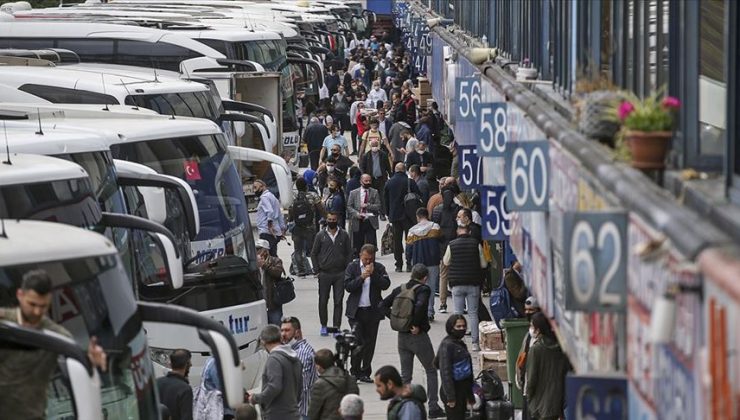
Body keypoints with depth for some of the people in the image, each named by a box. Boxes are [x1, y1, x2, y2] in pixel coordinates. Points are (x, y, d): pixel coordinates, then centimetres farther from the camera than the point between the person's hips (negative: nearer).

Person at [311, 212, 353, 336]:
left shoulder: (344, 235, 4)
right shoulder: (321, 236, 3)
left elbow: (349, 253, 7)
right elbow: (314, 253, 7)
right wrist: (317, 271, 0)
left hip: (340, 274, 0)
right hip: (324, 274, 0)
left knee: (338, 301, -1)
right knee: (323, 301, 4)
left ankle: (336, 327, 3)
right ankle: (324, 325, 16)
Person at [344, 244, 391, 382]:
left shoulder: (379, 268, 4)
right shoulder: (352, 267, 1)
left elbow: (386, 285, -7)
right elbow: (348, 286, -8)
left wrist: (373, 274, -16)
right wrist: (361, 277, -17)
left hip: (373, 311, 2)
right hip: (356, 311, -2)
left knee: (370, 343, 5)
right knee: (358, 342, -9)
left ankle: (365, 373, 14)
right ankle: (354, 371, 4)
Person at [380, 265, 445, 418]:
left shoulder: (400, 289, 5)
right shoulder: (423, 290, -12)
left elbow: (384, 305, 3)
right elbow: (420, 306, -31)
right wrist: (416, 325, -19)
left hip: (402, 336, 5)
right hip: (418, 336, -5)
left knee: (405, 375, 12)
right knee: (431, 371, 10)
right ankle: (433, 407, 8)